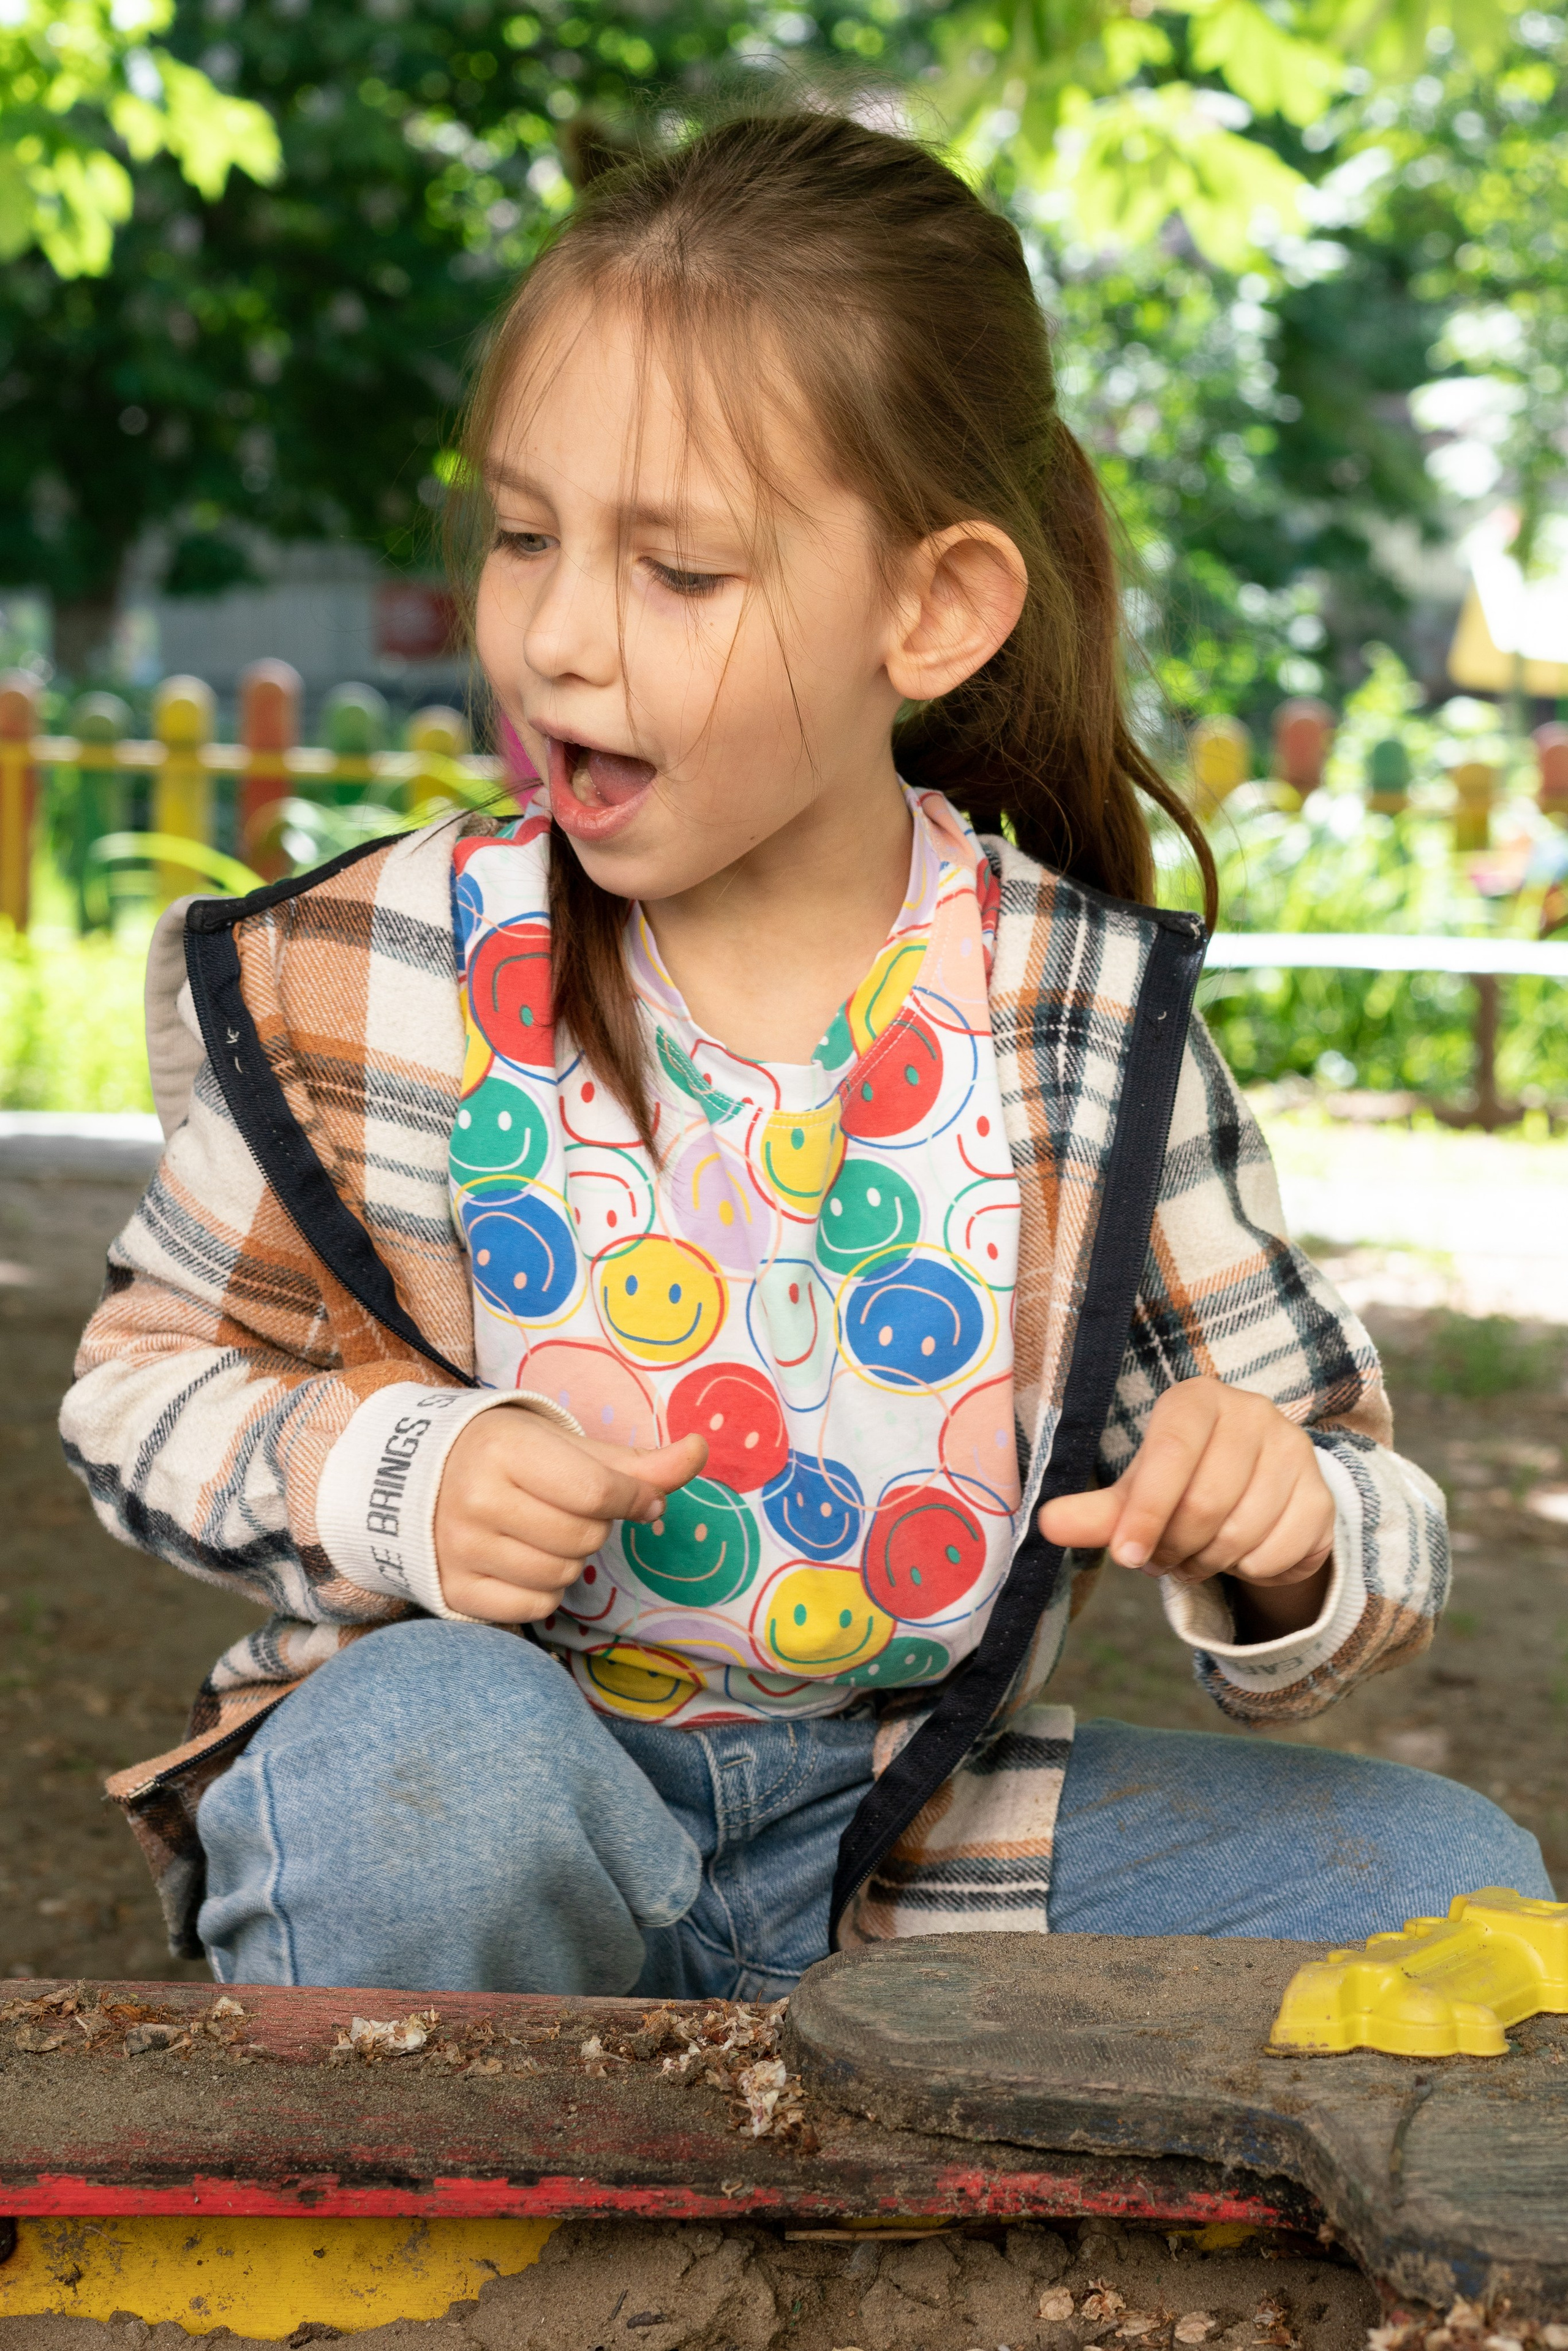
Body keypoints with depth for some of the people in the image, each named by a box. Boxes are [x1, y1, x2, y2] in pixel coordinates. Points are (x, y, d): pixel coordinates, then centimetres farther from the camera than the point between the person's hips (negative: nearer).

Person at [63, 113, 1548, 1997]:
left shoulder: (1089, 1021, -7)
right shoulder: (385, 976, -9)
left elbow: (1353, 1511, 1)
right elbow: (145, 1378, 2)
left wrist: (1281, 1532, -24)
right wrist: (385, 1481, -19)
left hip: (901, 1839, 3)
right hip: (478, 1774, -2)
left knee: (1441, 1877, -12)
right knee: (417, 1749, -37)